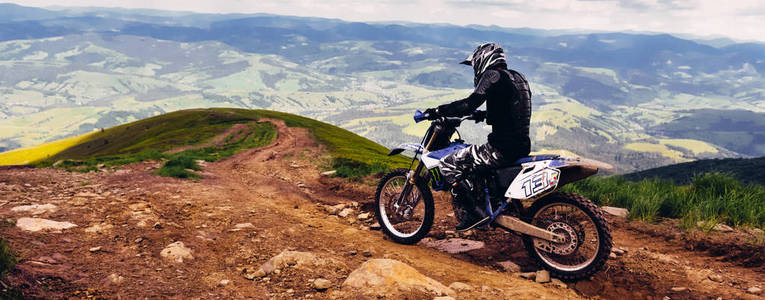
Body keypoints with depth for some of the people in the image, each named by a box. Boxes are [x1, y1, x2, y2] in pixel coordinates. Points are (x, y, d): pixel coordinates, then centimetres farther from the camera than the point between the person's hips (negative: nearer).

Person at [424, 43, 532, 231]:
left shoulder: (493, 75, -9)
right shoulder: (517, 77, 17)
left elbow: (469, 104, -21)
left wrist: (437, 112, -14)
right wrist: (484, 114, 36)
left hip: (502, 148, -10)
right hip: (522, 146, 10)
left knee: (448, 165, -5)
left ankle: (474, 213, -8)